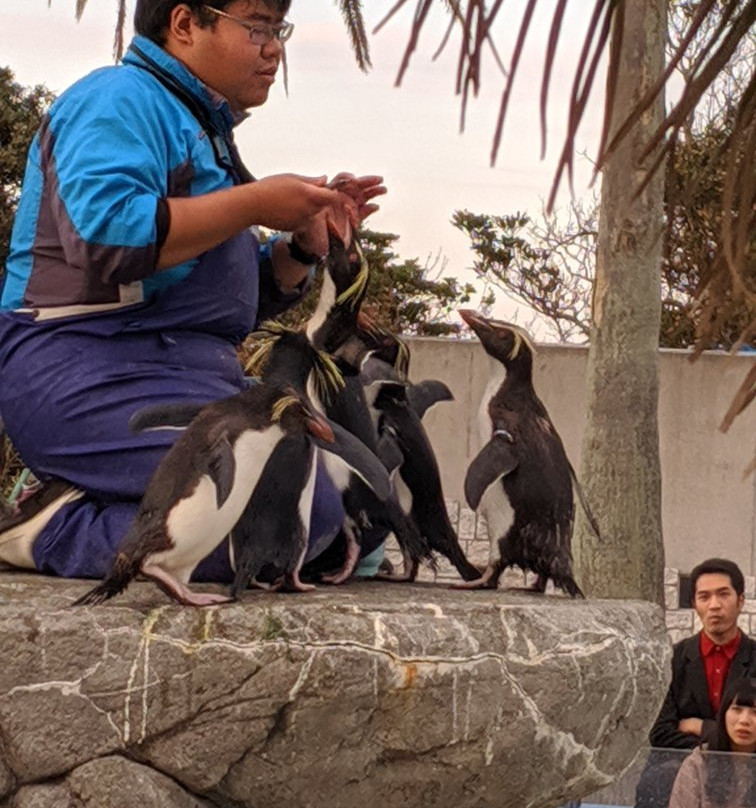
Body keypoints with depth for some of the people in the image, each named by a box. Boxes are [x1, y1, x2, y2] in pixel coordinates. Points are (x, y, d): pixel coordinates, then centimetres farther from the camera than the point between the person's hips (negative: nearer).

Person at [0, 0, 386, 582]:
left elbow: (244, 301, 29)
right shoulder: (120, 100, -4)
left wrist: (307, 241, 9)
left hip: (189, 373, 10)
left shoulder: (205, 129, 25)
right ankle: (58, 533, -19)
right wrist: (254, 204, -14)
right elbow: (107, 235, -24)